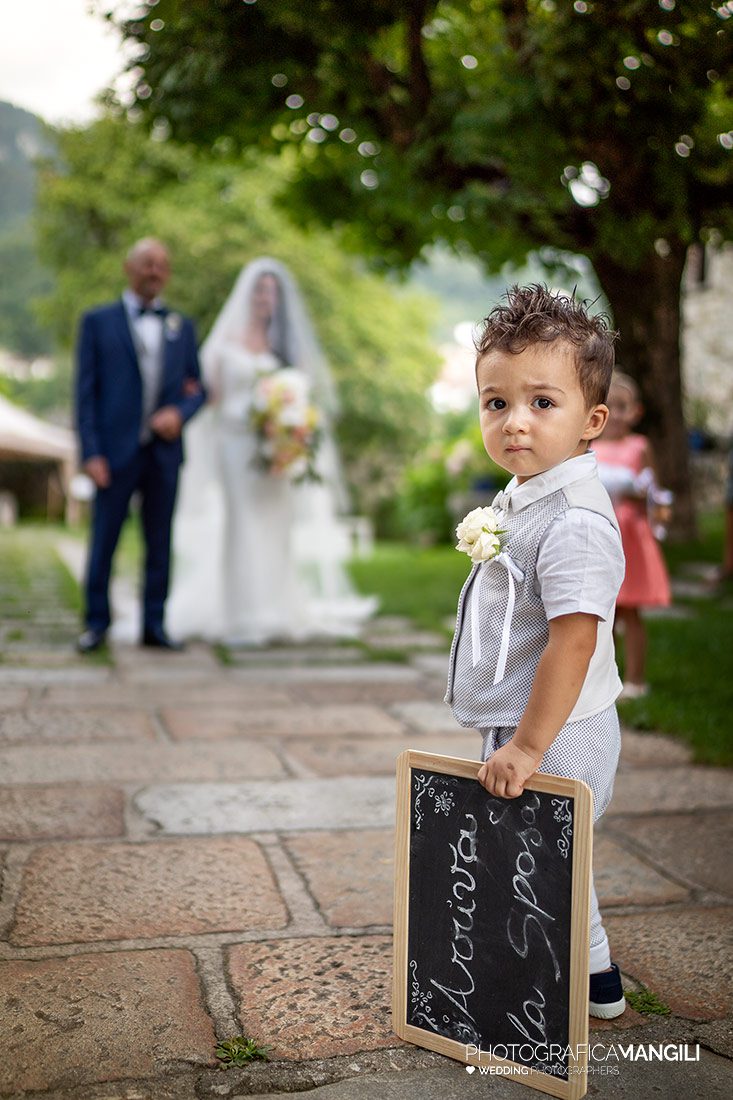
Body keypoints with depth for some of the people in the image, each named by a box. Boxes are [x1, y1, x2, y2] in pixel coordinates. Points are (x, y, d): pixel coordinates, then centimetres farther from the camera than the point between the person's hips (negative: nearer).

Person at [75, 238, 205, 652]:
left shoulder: (183, 327, 13)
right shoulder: (98, 321, 4)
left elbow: (197, 389, 13)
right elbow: (86, 392, 0)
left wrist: (179, 413, -10)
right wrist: (91, 453, -8)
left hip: (165, 451, 3)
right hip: (116, 451, -2)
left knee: (160, 544, 6)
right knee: (103, 542, 1)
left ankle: (154, 625, 15)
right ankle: (97, 623, 13)